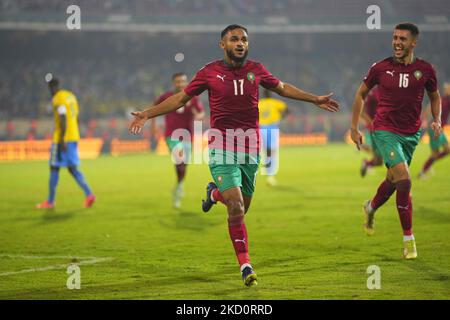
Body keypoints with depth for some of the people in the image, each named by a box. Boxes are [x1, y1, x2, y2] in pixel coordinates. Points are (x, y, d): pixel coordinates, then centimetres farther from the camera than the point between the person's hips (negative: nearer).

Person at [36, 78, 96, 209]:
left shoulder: (58, 99, -13)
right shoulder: (71, 96, 16)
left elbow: (63, 119, -22)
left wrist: (62, 139, -24)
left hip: (62, 138, -8)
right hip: (74, 137, 8)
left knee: (54, 168, 1)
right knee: (73, 168, 9)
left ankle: (50, 201, 6)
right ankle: (89, 194, -7)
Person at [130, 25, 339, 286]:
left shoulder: (256, 70, 5)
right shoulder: (210, 72, -2)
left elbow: (282, 88, 22)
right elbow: (181, 98, 7)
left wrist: (315, 99, 23)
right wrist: (147, 114, 1)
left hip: (250, 148, 3)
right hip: (222, 148, -3)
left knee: (241, 208, 10)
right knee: (236, 207, -15)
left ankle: (215, 192, 44)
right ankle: (245, 265, -5)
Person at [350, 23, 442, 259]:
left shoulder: (425, 69, -1)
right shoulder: (381, 68, -5)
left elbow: (435, 96, 16)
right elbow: (361, 94, 9)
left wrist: (437, 120, -2)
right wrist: (354, 128, 6)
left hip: (411, 134, 3)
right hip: (385, 131, -3)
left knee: (393, 180, 17)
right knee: (404, 180, -19)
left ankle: (371, 208, 52)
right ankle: (408, 239, -9)